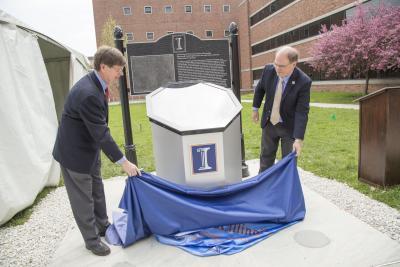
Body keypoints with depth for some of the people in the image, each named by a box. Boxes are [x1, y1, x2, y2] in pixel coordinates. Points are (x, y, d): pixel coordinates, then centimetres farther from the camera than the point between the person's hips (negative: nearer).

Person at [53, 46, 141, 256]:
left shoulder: (95, 83, -2)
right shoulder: (88, 93, -32)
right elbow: (101, 133, -30)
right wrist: (123, 162, -25)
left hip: (88, 147, 9)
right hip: (74, 151, -9)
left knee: (97, 190, 22)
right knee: (83, 198, 8)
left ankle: (102, 226, 41)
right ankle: (91, 239, 27)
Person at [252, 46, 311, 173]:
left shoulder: (304, 82, -26)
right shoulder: (269, 70, -15)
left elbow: (302, 112, -26)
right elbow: (260, 88, 6)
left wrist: (298, 139, -30)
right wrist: (255, 108, 12)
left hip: (289, 126, -3)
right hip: (269, 123, 4)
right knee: (266, 157, 18)